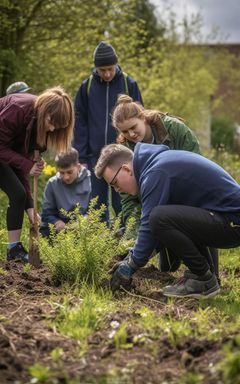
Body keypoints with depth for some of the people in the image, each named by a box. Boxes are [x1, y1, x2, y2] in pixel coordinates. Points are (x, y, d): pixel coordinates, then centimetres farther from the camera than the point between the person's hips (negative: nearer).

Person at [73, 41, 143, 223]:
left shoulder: (129, 84, -3)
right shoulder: (87, 86, 1)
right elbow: (80, 123, 5)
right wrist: (81, 157, -1)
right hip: (96, 155, 2)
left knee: (121, 203, 3)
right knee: (97, 204, 7)